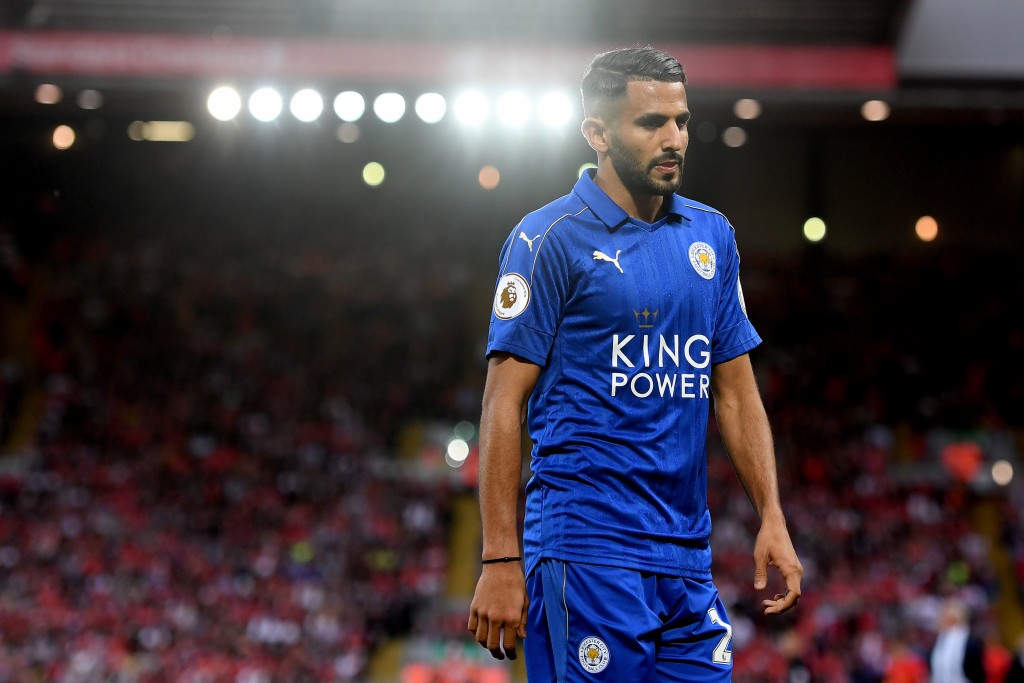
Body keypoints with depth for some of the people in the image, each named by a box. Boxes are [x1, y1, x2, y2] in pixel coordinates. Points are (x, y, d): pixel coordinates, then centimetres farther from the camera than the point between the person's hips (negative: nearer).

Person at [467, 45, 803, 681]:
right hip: (588, 551, -6)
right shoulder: (550, 239, -6)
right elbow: (504, 404, -8)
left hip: (689, 551, 6)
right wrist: (500, 561, -13)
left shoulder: (710, 235, 13)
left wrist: (773, 517, 8)